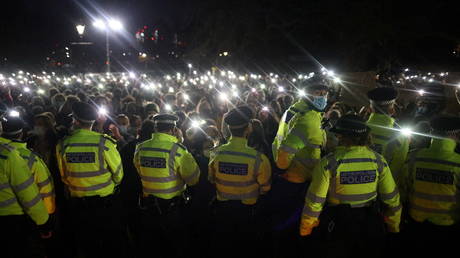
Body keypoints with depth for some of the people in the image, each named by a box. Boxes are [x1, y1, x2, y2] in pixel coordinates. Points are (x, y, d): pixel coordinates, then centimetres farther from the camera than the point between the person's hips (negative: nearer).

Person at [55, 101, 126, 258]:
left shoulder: (62, 145, -10)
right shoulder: (104, 143, -18)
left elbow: (64, 177, 3)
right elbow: (118, 174, -8)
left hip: (78, 203, 2)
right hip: (106, 202, -2)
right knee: (113, 245, 16)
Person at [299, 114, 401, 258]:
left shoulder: (329, 163, -21)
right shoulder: (378, 161, -11)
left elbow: (314, 201, -15)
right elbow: (392, 198, -2)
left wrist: (305, 229, 0)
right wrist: (394, 226, 16)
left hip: (337, 228, -2)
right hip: (370, 227, 3)